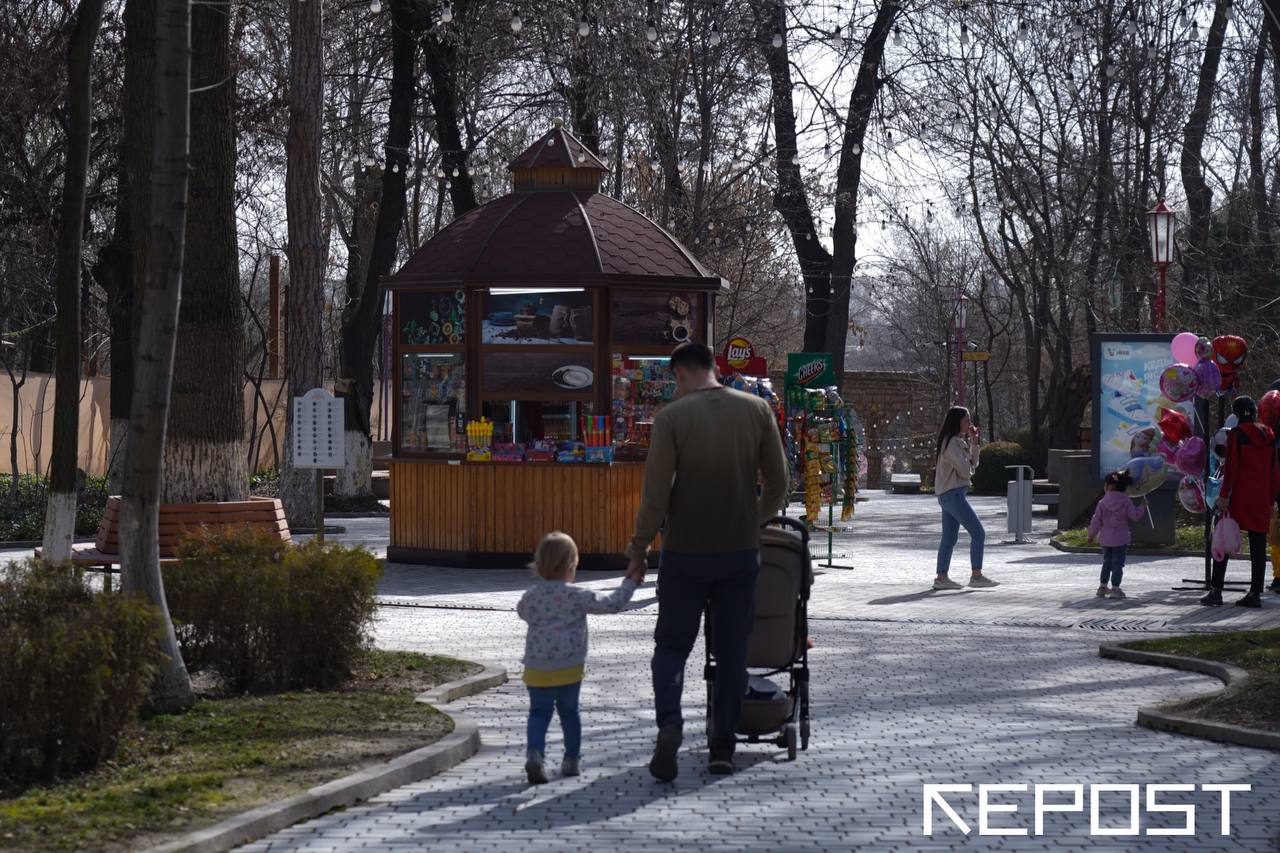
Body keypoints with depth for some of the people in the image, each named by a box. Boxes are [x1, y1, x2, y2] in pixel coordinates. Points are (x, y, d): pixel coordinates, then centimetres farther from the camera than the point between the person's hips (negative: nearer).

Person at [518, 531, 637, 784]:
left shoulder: (530, 596, 1)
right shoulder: (578, 596, -8)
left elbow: (522, 612, 23)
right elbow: (612, 603, -5)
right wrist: (630, 582, 8)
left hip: (536, 668, 1)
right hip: (569, 668, -1)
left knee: (539, 712, 5)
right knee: (569, 711, 15)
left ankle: (534, 752, -19)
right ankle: (572, 759, 22)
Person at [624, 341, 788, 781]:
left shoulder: (671, 416, -8)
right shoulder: (757, 409, 0)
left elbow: (655, 493, -11)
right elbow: (777, 481, 4)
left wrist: (639, 549, -2)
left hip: (685, 551, -2)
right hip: (741, 550, 2)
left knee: (671, 643, 8)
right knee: (732, 649, 11)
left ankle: (669, 721, -16)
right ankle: (723, 747, 12)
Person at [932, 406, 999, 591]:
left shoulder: (959, 441, 16)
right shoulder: (952, 443, -15)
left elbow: (973, 463, 19)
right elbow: (965, 470, -17)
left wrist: (973, 441, 10)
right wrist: (969, 466, 5)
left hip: (948, 495, 10)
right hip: (952, 493, -10)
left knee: (949, 538, 11)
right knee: (978, 533, -9)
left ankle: (941, 578, 12)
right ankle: (976, 576, -10)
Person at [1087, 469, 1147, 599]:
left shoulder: (1102, 503, -5)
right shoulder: (1126, 502, -7)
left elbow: (1096, 520, -2)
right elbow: (1134, 516, -4)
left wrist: (1091, 535, 9)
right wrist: (1141, 506, 12)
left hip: (1105, 539, 2)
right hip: (1120, 539, -2)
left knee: (1106, 562, 16)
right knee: (1117, 563, 0)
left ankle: (1102, 586, 20)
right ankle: (1115, 588, -5)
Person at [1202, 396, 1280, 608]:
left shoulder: (1236, 434, -7)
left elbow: (1231, 466, -12)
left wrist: (1224, 495, -12)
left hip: (1239, 497, -5)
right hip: (1261, 500, 5)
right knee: (1258, 547, 5)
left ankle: (1216, 590, -4)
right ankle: (1255, 593, 1)